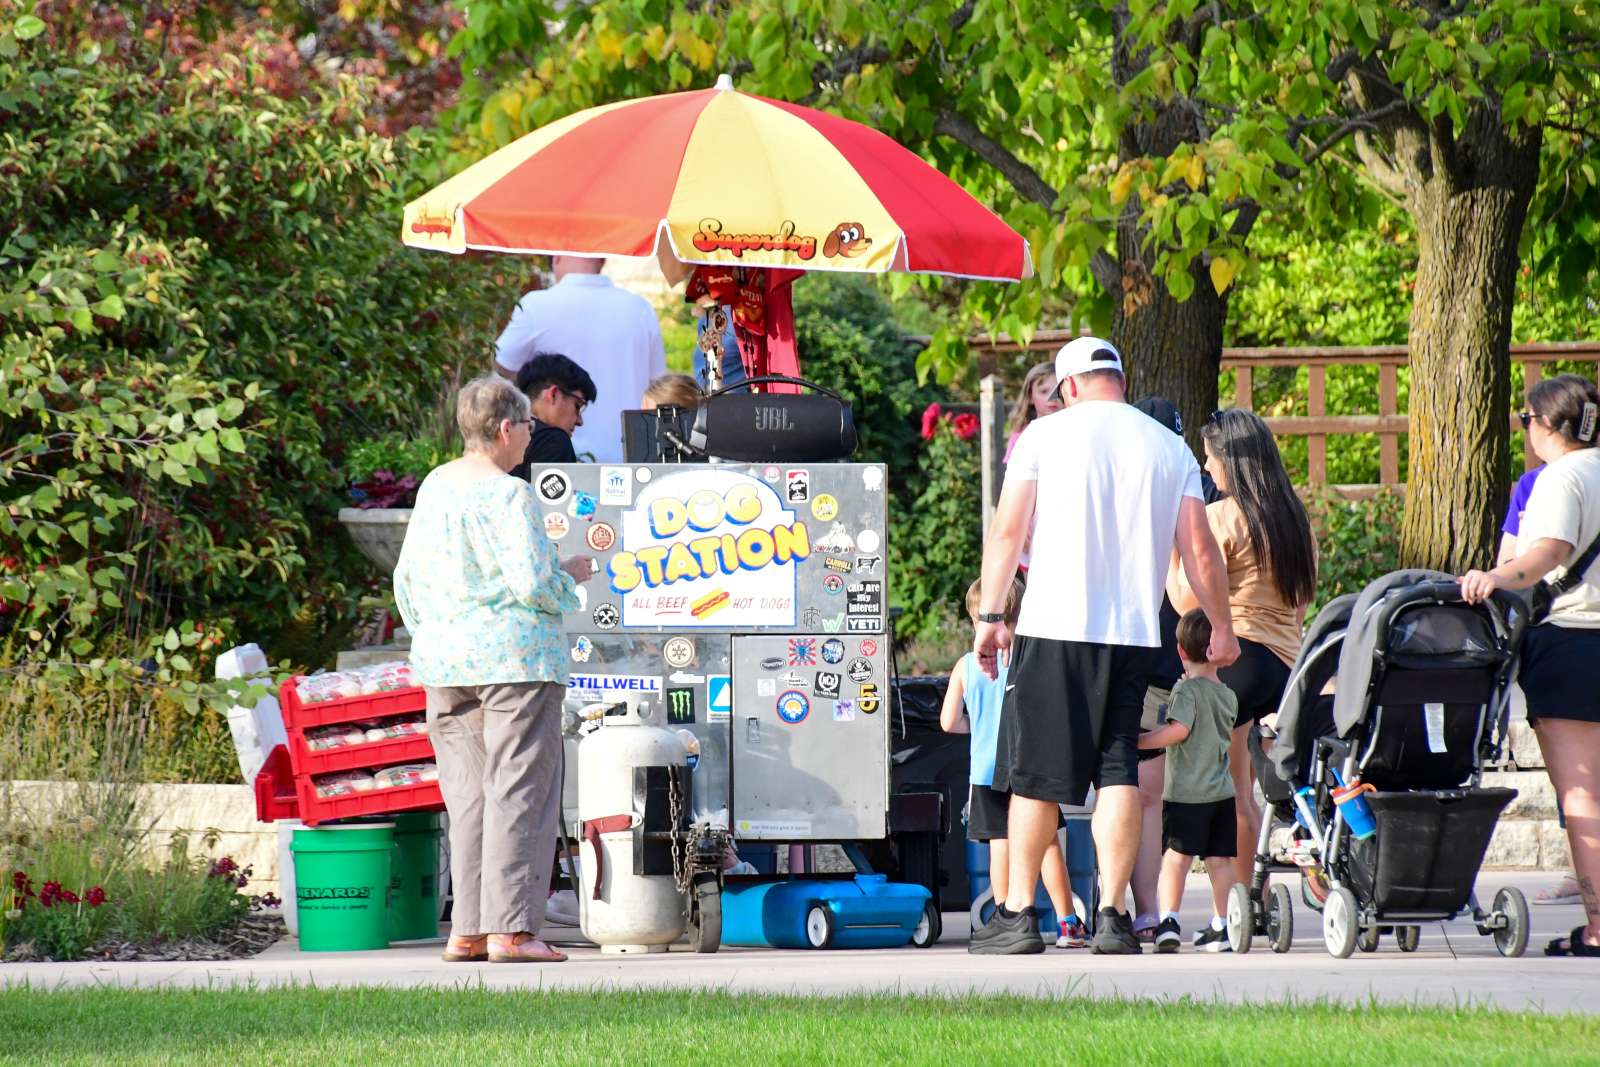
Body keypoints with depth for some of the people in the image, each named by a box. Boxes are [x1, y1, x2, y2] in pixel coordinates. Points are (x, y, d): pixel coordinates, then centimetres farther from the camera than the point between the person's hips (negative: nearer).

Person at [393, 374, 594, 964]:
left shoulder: (434, 487, 11)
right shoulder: (509, 496, -12)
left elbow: (407, 578, 17)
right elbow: (532, 582, -16)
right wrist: (569, 576, 4)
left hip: (443, 661, 7)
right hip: (515, 657, -7)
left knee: (467, 795, 10)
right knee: (518, 791, -4)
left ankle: (467, 929, 7)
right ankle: (510, 929, -9)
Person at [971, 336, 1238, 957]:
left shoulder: (1046, 435, 2)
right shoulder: (1170, 448, 9)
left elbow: (1007, 530, -2)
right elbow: (1199, 549, 8)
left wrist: (990, 615, 2)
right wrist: (1221, 627, 18)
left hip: (1054, 626, -2)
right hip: (1134, 634, 2)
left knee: (1035, 774, 4)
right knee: (1118, 772, 4)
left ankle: (1019, 912, 7)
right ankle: (1113, 916, -4)